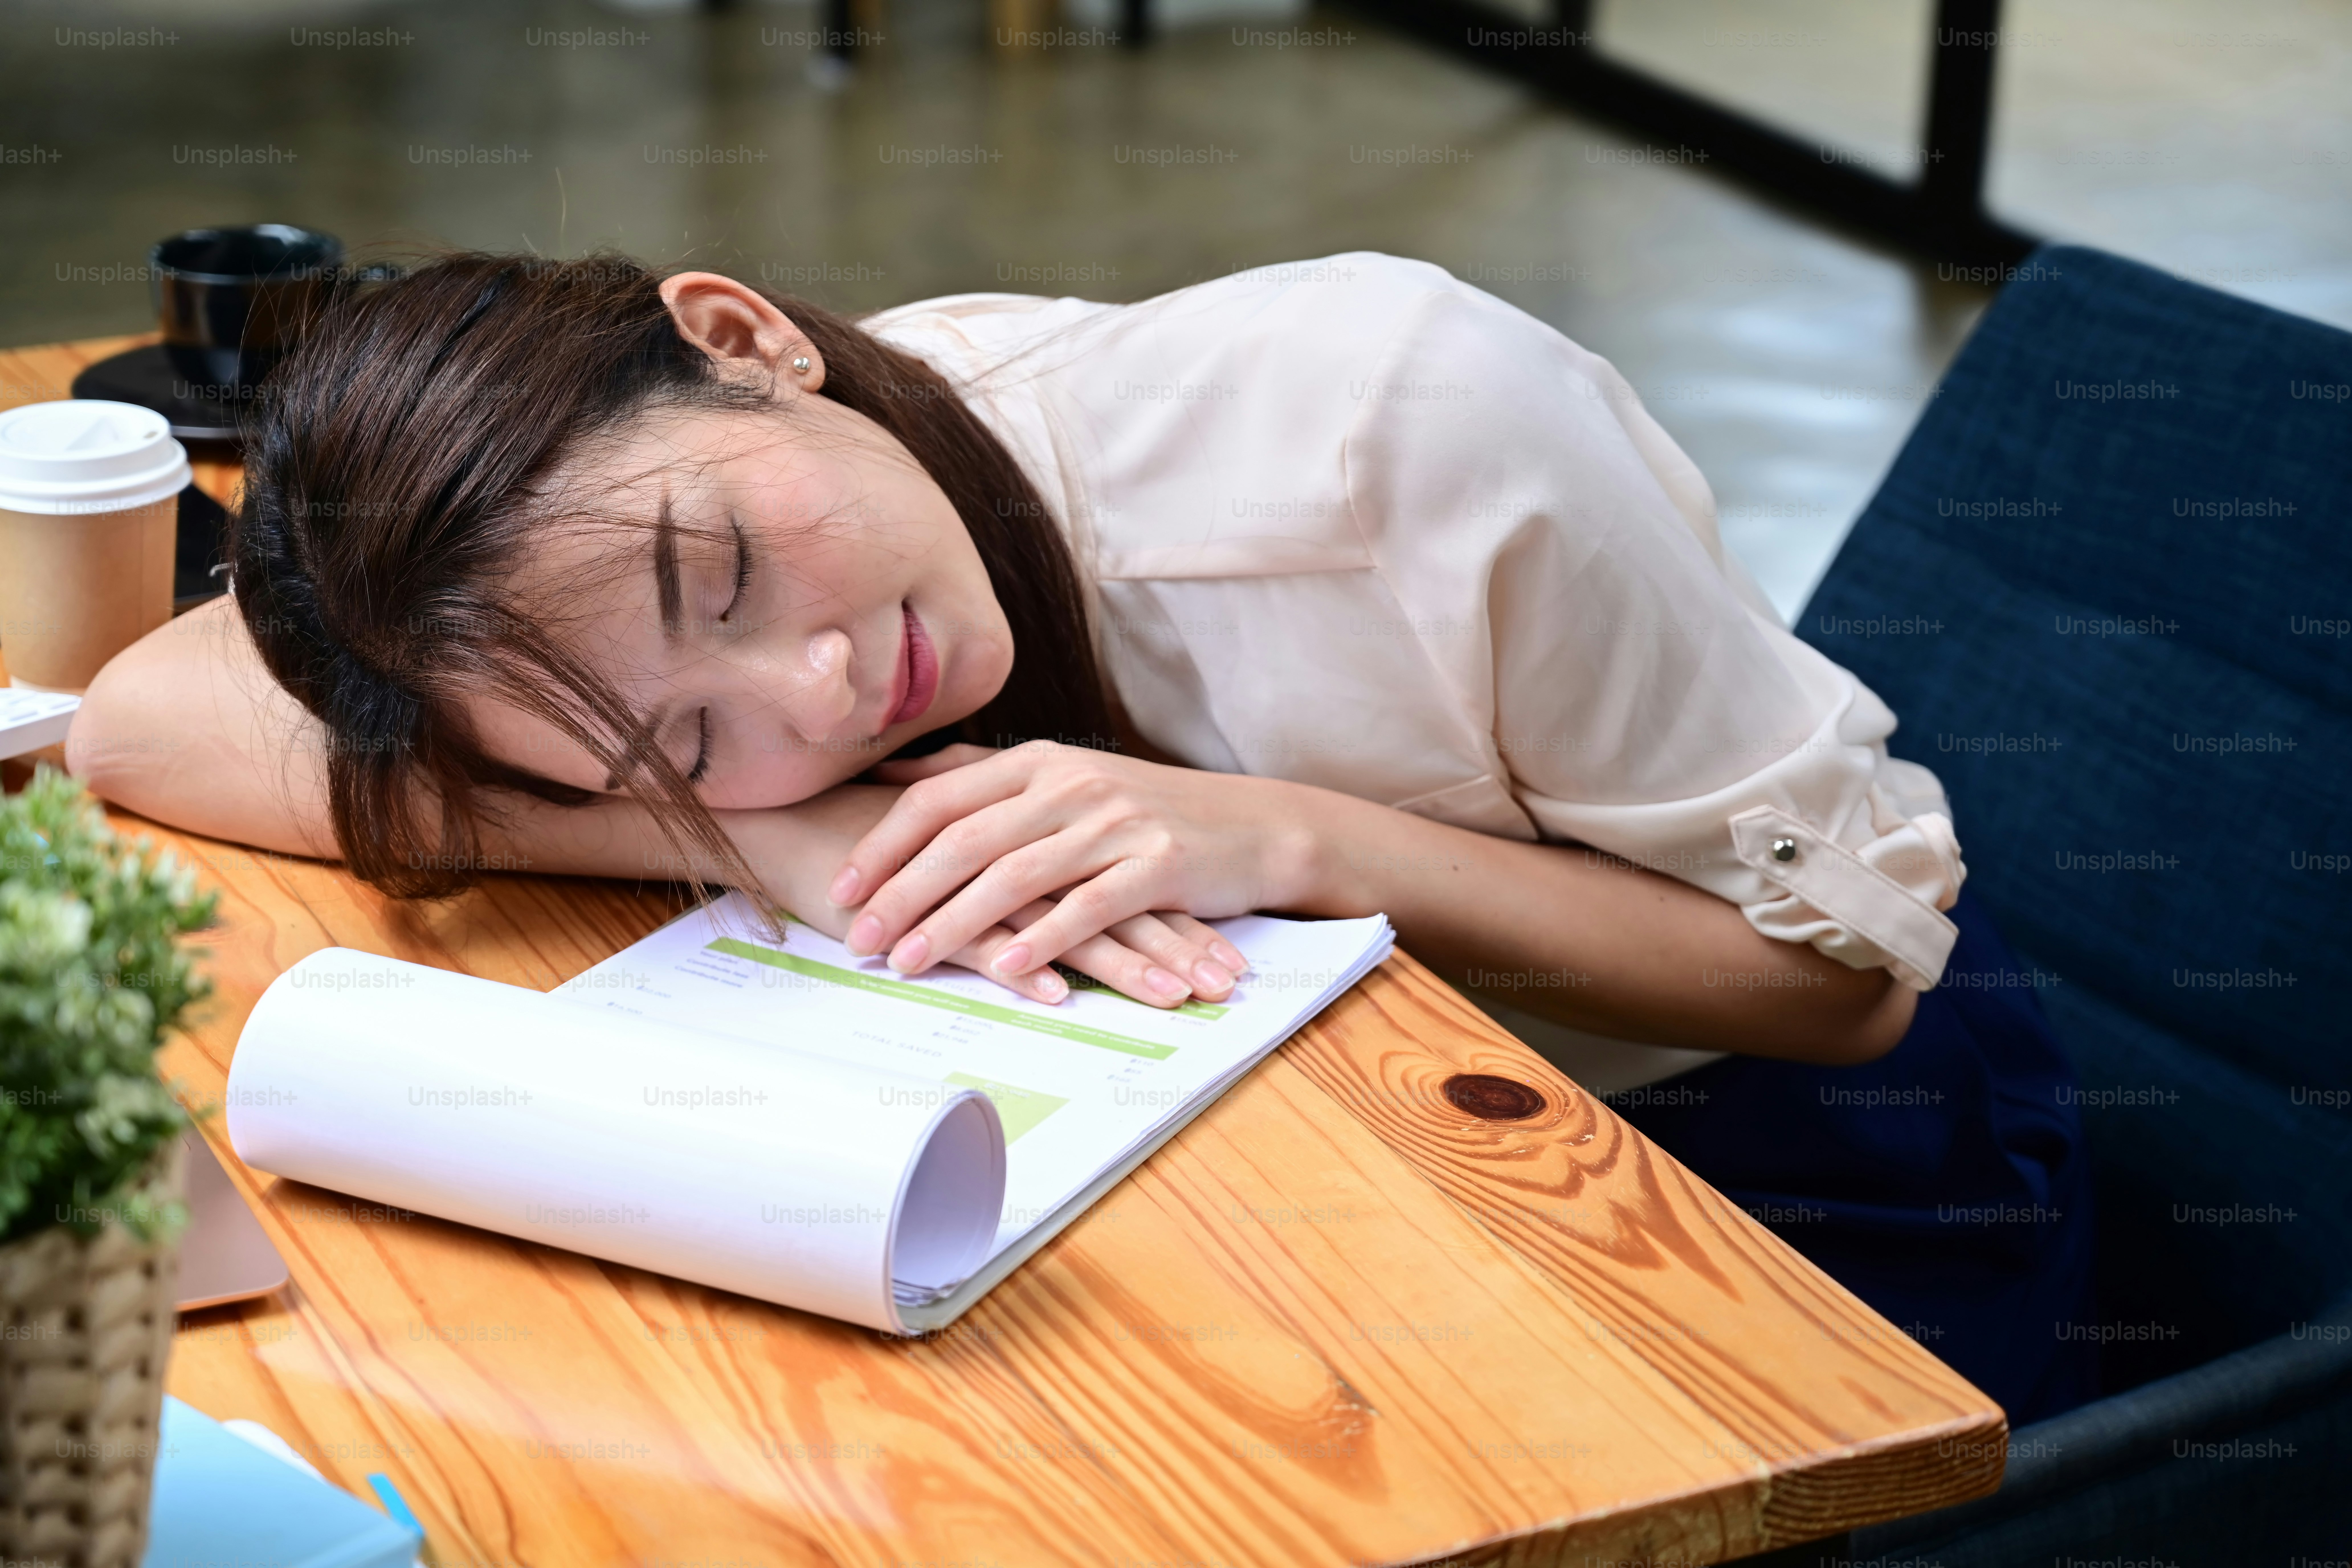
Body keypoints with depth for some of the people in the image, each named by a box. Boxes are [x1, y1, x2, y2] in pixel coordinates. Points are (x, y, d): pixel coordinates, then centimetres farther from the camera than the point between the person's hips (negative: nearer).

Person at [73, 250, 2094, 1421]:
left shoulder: (1400, 414, -32)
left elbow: (1859, 953, -23)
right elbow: (142, 715, -28)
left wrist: (1282, 839, -36)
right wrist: (763, 828, -37)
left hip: (1815, 1166, -3)